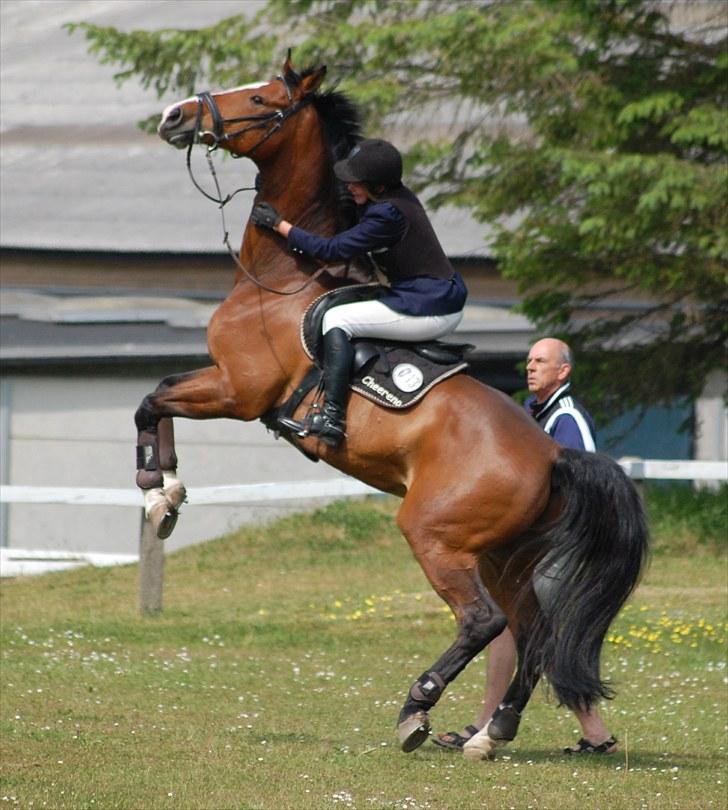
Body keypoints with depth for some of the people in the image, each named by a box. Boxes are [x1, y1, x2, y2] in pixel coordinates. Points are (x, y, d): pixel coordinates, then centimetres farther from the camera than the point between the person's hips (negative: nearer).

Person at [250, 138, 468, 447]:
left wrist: (278, 224, -9)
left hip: (428, 312, -11)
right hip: (447, 302, 11)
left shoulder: (387, 214, -22)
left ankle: (332, 418, -15)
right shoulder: (400, 199, 8)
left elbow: (335, 250, -17)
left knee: (337, 319, -10)